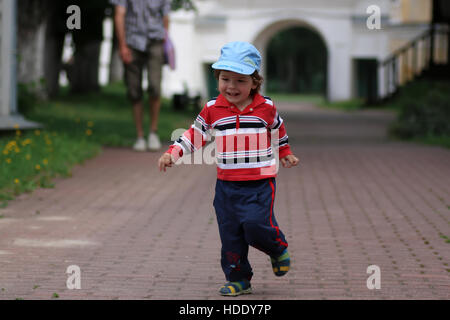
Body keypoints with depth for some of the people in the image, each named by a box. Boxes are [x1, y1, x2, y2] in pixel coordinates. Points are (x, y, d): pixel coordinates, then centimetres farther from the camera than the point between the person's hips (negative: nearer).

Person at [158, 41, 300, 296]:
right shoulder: (213, 110, 1)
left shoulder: (266, 107, 0)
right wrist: (172, 153, 1)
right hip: (227, 184, 2)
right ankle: (238, 279, 14)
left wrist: (285, 153, 32)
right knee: (230, 233, 3)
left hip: (260, 182, -2)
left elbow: (278, 129, 19)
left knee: (255, 224, -18)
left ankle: (278, 249, 12)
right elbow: (195, 135, 11)